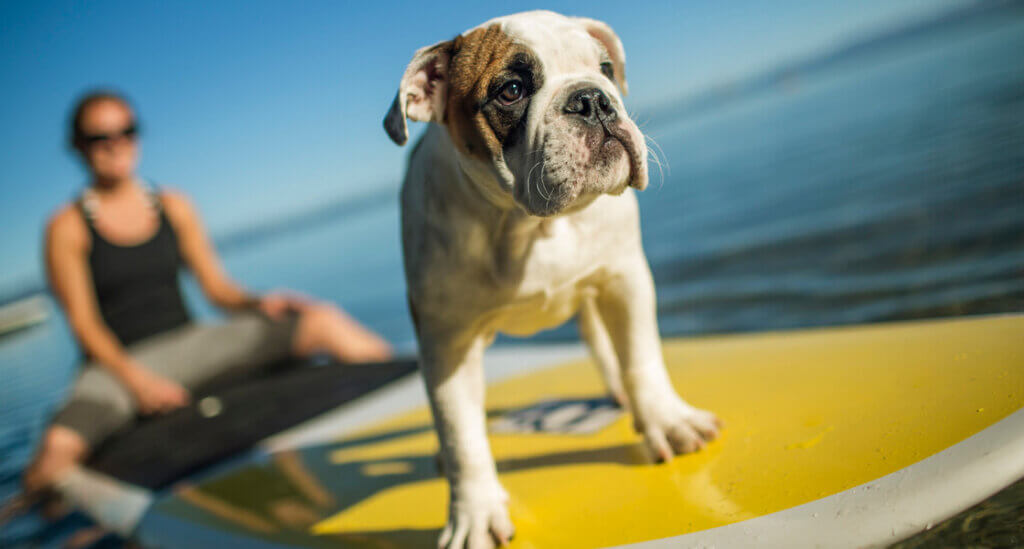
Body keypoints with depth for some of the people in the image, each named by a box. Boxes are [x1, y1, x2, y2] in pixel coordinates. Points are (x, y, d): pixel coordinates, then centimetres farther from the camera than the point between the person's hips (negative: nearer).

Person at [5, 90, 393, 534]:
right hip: (119, 364, -3)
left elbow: (216, 287, 11)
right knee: (59, 447, -34)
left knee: (322, 322, -14)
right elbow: (83, 322, -6)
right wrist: (137, 380, -21)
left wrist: (258, 303, -11)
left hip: (191, 345, 3)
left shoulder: (173, 208, 12)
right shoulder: (67, 228, 1)